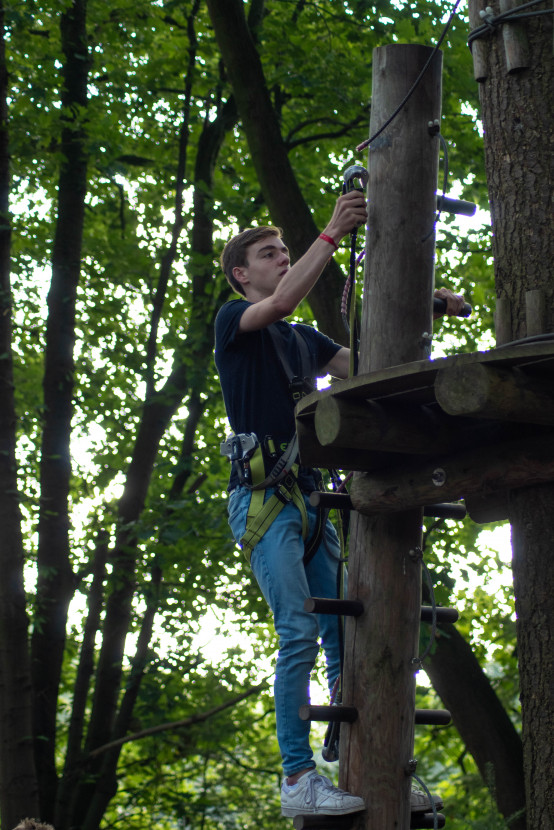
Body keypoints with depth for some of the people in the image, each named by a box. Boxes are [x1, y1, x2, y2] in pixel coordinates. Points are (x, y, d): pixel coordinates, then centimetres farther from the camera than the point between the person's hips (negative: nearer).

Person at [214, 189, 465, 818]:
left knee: (344, 632, 0)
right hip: (263, 494, -7)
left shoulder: (303, 340, 26)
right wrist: (333, 232, -19)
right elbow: (281, 302, -17)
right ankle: (298, 779, -17)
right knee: (300, 632, -17)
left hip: (310, 499, 7)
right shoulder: (233, 320, 4)